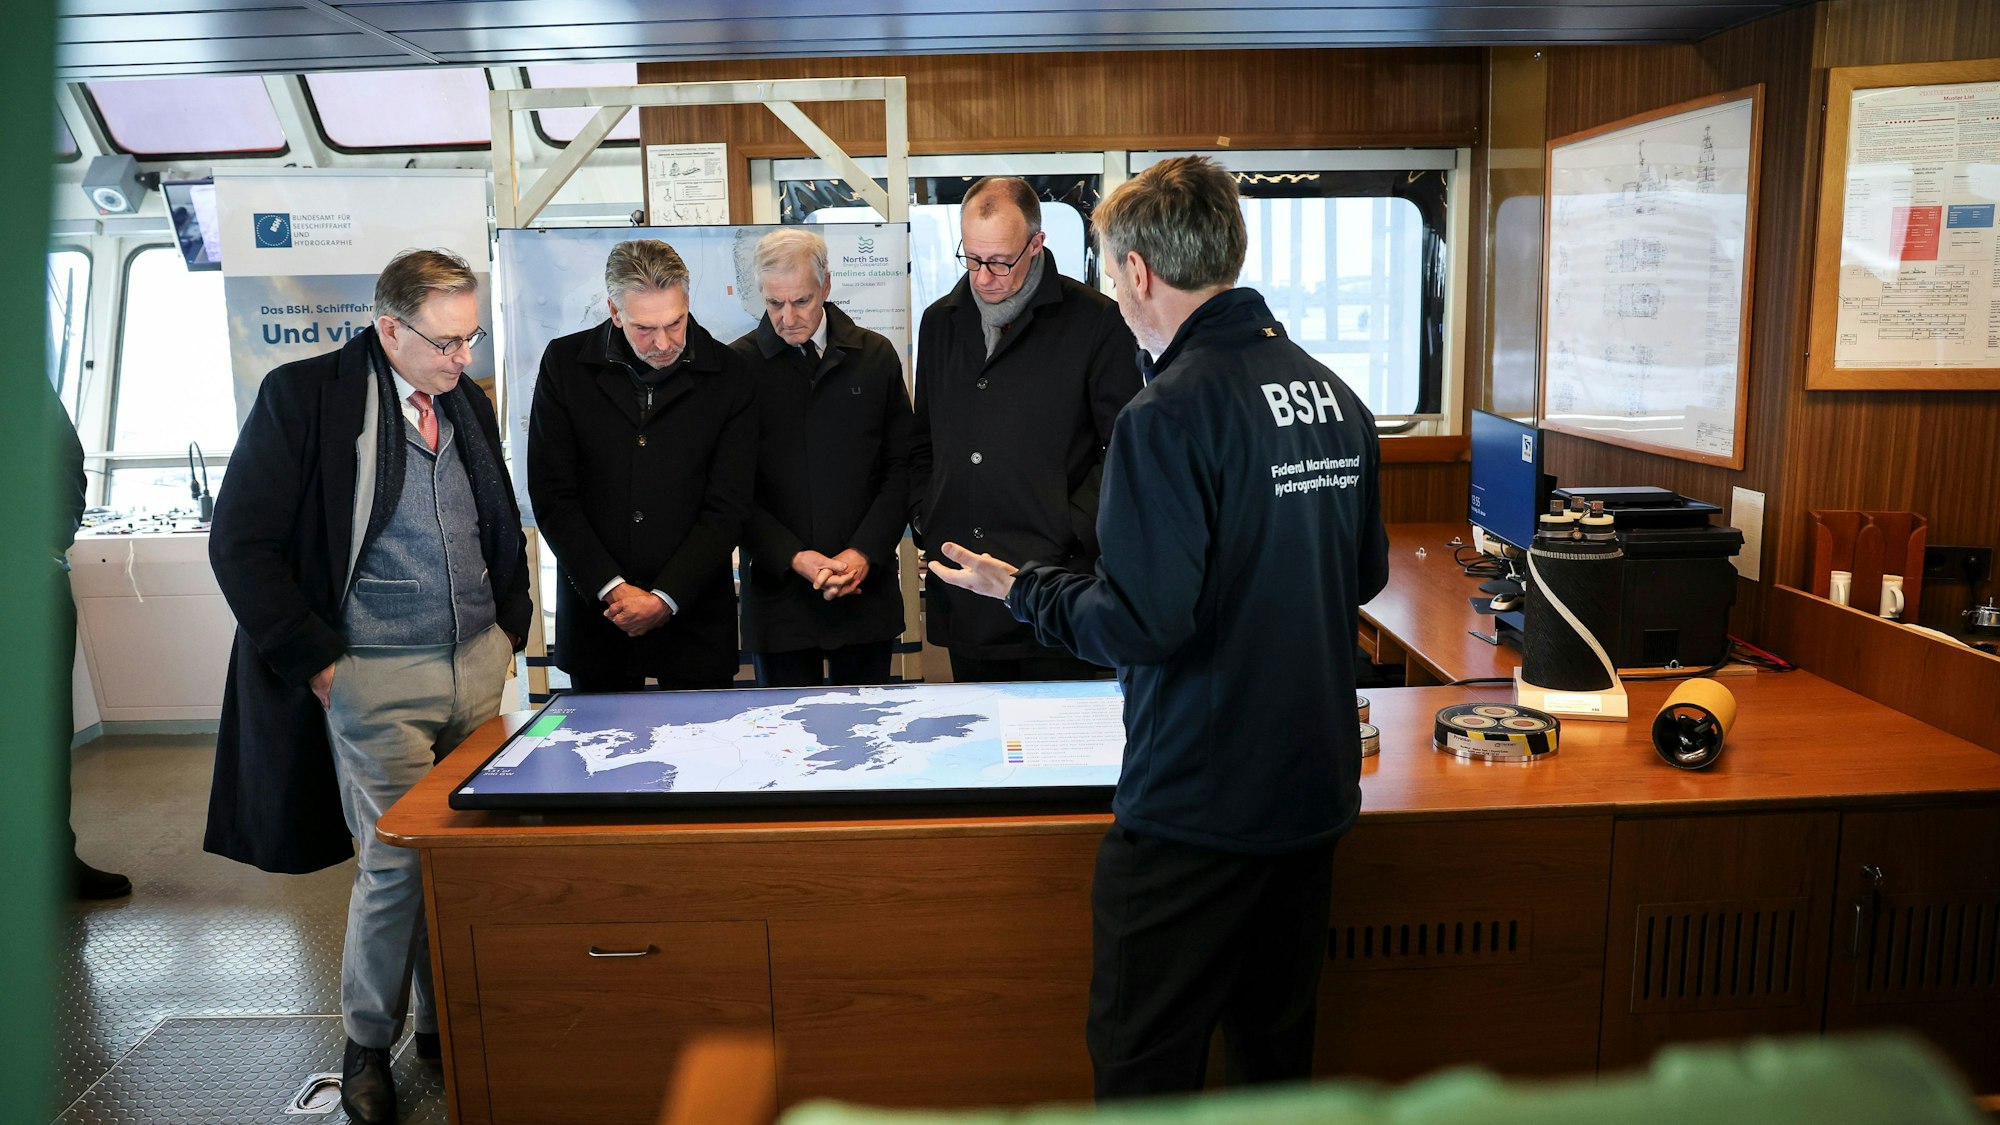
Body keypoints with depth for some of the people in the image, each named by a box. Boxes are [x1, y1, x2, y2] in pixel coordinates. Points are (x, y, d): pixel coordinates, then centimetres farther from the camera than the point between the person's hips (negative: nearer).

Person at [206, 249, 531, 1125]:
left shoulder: (466, 402, 11)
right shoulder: (302, 396, -7)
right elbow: (240, 544, -8)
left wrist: (507, 628, 13)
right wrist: (316, 663, -10)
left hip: (478, 666, 5)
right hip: (376, 680, -5)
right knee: (396, 862, -2)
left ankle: (448, 1023, 26)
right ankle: (368, 1046, 21)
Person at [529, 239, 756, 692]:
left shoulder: (728, 376, -4)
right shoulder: (565, 363, -2)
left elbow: (727, 507, -5)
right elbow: (552, 496, -3)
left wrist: (666, 598, -12)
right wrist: (611, 587, -11)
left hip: (694, 617, -1)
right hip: (595, 613, 1)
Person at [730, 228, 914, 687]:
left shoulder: (876, 356, 6)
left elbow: (900, 466, 5)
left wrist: (866, 551, -8)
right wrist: (793, 557, -12)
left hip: (867, 588, 2)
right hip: (777, 592, -1)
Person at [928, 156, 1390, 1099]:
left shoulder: (1169, 415, -20)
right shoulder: (1334, 396, 5)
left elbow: (1142, 625, -22)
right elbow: (1366, 575, 15)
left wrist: (1021, 588, -7)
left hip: (1195, 806, -8)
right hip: (1314, 785, 8)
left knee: (1143, 1064, 7)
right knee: (1277, 1041, 23)